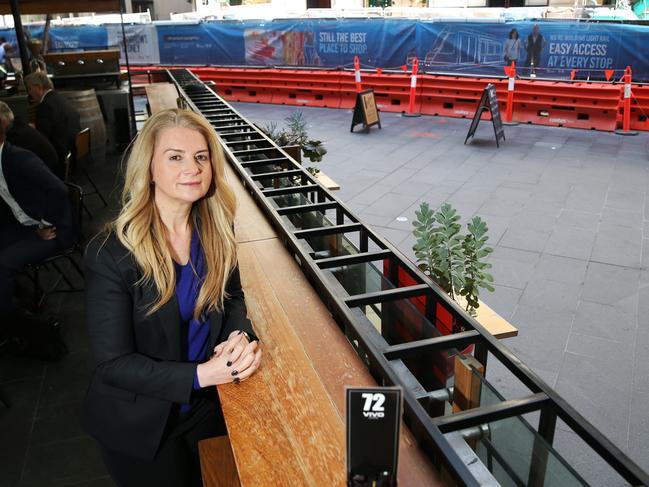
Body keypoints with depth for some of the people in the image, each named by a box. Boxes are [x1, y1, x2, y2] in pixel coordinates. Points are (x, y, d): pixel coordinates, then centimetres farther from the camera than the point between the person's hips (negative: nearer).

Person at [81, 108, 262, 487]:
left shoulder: (216, 227, -11)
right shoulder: (110, 253, -25)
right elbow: (113, 363, -21)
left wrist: (241, 336, -19)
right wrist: (200, 374, -29)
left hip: (208, 402, 4)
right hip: (141, 421, -4)